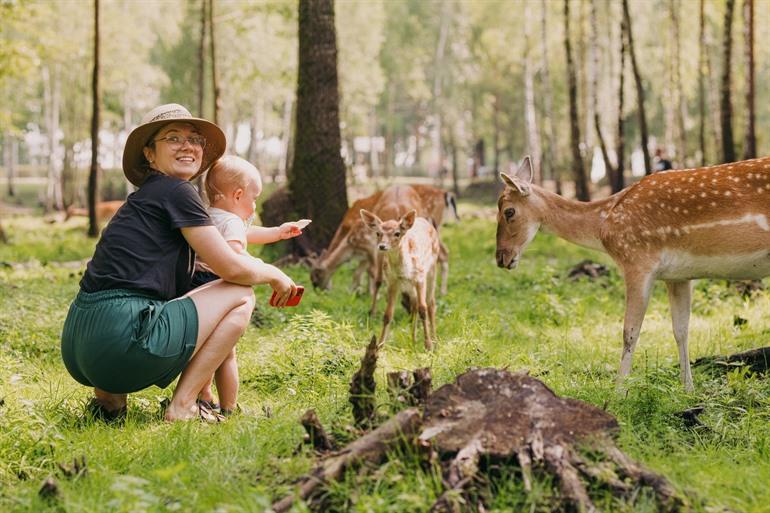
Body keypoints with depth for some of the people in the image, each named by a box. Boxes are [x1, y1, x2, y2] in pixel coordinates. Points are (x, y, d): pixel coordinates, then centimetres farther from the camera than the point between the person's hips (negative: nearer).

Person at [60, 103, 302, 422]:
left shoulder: (144, 199, 24)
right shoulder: (176, 192, -3)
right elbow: (230, 268, -3)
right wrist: (275, 274, 18)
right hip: (120, 342, -9)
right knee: (241, 296, 4)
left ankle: (108, 396, 16)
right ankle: (182, 407, 0)